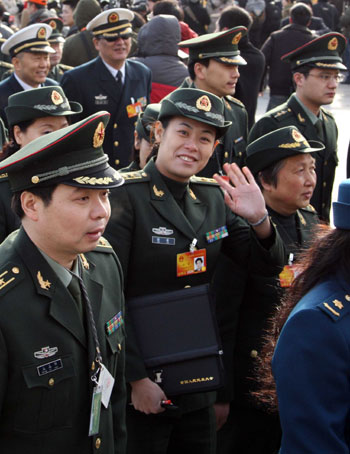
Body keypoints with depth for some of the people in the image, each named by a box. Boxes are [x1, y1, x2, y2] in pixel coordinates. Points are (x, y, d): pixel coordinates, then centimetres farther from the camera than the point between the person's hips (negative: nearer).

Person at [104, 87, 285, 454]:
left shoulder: (212, 197, 5)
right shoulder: (125, 194, -14)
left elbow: (266, 264, 8)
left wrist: (259, 219, -13)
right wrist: (137, 378, -19)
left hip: (198, 383, 6)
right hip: (140, 391, -6)